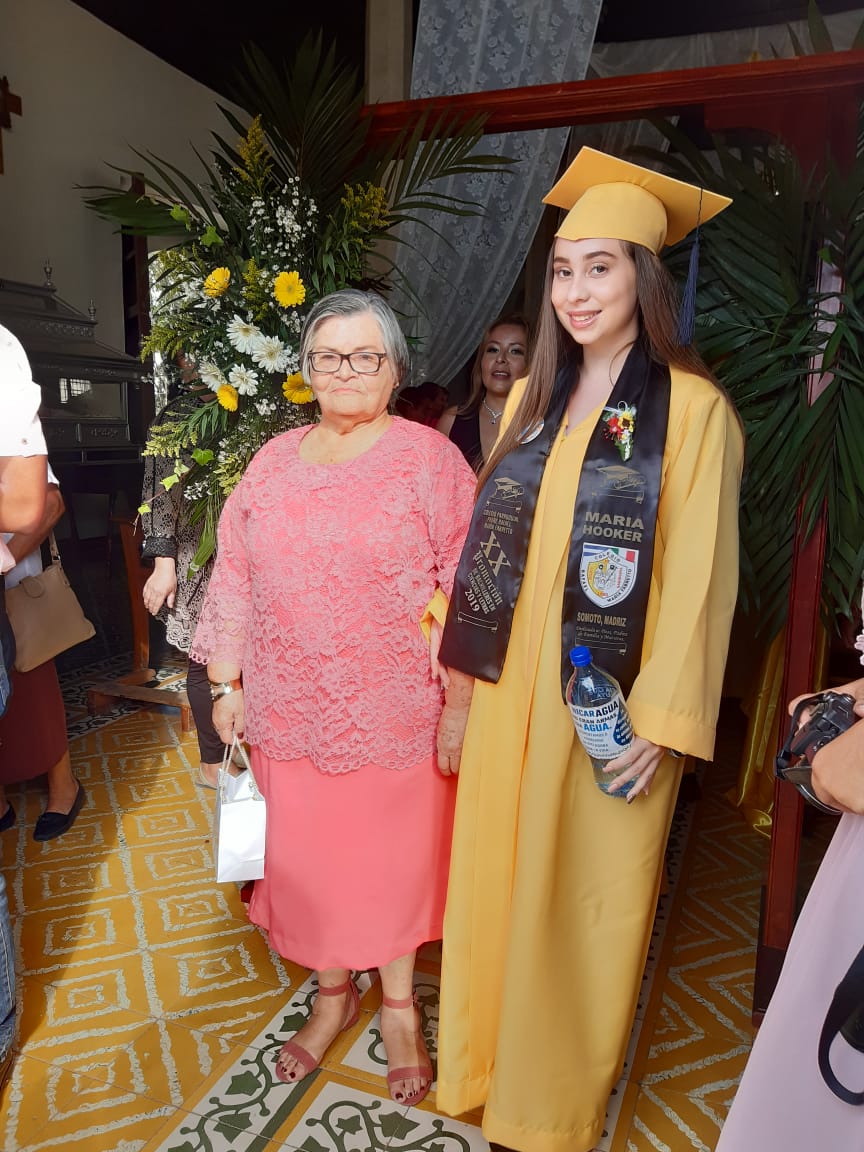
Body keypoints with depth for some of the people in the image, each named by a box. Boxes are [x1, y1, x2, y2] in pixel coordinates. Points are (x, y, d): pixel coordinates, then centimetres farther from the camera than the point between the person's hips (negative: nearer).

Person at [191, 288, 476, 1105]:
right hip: (289, 713, 4)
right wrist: (226, 683, 7)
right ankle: (332, 993, 42)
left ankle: (398, 1005, 39)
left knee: (392, 857, 12)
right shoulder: (274, 462, 6)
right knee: (303, 853, 15)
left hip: (396, 714, -3)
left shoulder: (429, 459, -6)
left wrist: (460, 703, -11)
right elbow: (234, 579, 9)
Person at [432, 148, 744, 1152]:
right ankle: (488, 1062, 41)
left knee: (585, 892, 12)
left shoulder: (692, 409, -10)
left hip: (609, 700, -5)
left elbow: (695, 576, -11)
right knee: (497, 875, 16)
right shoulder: (533, 396, 8)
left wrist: (660, 720, -13)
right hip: (512, 686, 5)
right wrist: (473, 670, 9)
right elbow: (498, 545, 10)